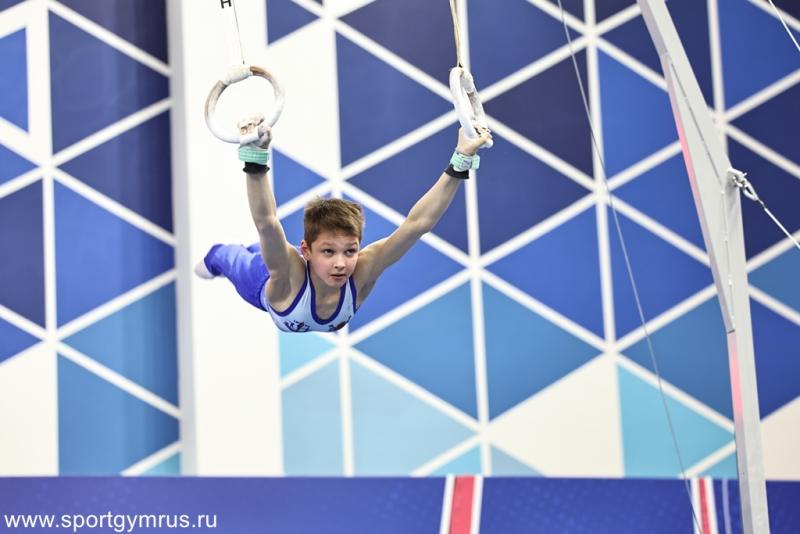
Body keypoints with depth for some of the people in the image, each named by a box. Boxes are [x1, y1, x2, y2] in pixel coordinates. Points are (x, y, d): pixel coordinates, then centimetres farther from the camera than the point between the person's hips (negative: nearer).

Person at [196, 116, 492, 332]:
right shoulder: (291, 273, -53)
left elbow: (419, 222, -60)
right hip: (266, 282, -2)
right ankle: (217, 255, 66)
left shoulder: (361, 273, -48)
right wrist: (256, 155, -89)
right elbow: (266, 222, -75)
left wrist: (461, 161, -73)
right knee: (244, 263, 34)